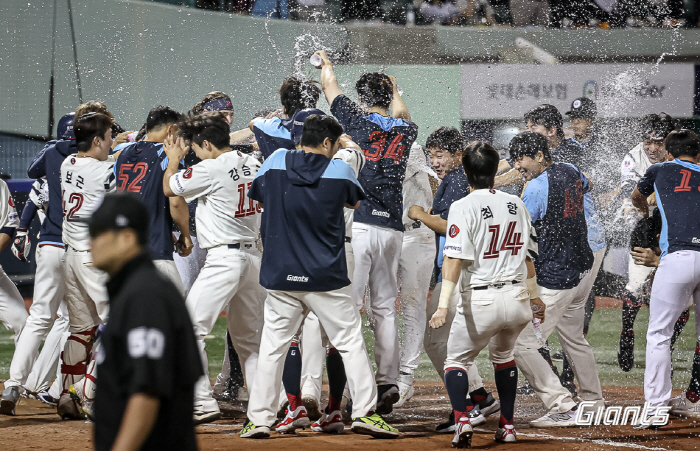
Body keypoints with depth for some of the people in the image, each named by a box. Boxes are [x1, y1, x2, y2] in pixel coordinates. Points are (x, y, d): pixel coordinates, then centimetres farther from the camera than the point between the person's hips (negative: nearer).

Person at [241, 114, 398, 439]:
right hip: (326, 278, -2)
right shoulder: (339, 170, -3)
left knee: (272, 346, 7)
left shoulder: (276, 162, 0)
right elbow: (355, 201, 17)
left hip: (280, 276, 2)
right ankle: (364, 412, 0)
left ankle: (259, 419, 4)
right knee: (350, 342, 6)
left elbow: (257, 195, 16)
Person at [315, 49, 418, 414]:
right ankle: (387, 381, 7)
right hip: (392, 227, 5)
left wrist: (325, 62, 40)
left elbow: (329, 85, 19)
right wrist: (393, 89, 57)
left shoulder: (357, 120, 1)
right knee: (385, 307, 10)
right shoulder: (405, 130, 12)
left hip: (357, 223, -5)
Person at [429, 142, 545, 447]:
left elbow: (454, 259, -18)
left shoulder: (463, 207, -9)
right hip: (517, 298, 5)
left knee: (456, 360, 9)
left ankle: (462, 419, -14)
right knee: (503, 355, 28)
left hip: (481, 301, -5)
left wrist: (443, 304, -21)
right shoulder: (516, 204, 8)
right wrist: (534, 296, 29)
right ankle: (507, 425, 25)